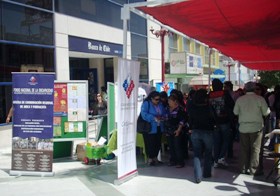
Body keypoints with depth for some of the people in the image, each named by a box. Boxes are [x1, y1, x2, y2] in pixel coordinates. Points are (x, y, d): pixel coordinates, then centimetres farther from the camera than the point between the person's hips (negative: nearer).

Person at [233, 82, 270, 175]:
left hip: (243, 127, 2)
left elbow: (235, 112, 8)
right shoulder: (260, 99, -7)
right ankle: (253, 169, 3)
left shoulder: (240, 99, 0)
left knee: (244, 148, 10)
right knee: (255, 149, 4)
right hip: (256, 126, -2)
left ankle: (244, 168, 14)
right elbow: (266, 112, -4)